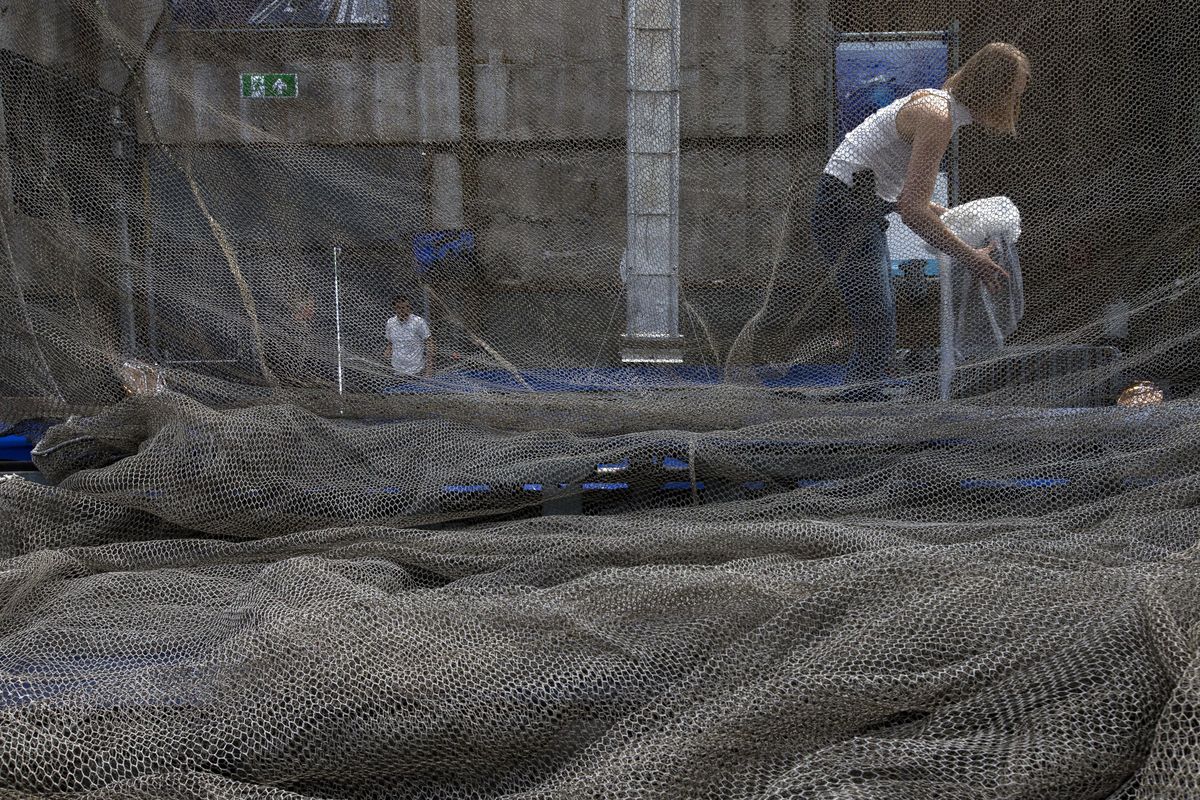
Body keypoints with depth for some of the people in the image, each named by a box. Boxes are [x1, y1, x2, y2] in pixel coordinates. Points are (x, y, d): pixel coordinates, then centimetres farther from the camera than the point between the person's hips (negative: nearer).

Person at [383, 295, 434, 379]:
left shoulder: (419, 322, -12)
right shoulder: (390, 323, 2)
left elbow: (428, 344, -8)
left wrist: (429, 367, -14)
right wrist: (388, 351, -6)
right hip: (397, 371, 4)